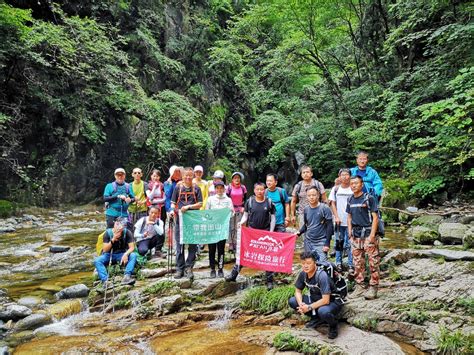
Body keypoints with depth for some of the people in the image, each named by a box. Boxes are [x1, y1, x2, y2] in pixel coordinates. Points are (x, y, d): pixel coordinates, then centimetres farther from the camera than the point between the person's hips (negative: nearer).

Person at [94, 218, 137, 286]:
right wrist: (113, 240, -28)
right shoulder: (108, 233, -10)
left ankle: (127, 276, -42)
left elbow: (132, 247, -12)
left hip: (122, 254, 0)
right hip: (109, 255, 0)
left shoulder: (127, 232, -10)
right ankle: (105, 280, -41)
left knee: (133, 255, -29)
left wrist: (126, 254, -32)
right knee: (97, 260, -28)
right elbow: (105, 250, -14)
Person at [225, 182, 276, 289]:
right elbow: (245, 215, 6)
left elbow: (273, 218, 2)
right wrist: (242, 222, -14)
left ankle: (269, 280, 17)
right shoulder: (249, 201, 0)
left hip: (265, 231, -1)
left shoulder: (269, 202, -2)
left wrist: (270, 232, -3)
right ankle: (234, 274, 14)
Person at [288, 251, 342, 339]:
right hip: (316, 298, 7)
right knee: (292, 301, -7)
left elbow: (326, 300, -31)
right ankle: (317, 318, 7)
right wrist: (300, 304, -17)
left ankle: (333, 325, -4)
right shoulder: (303, 273, -10)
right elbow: (298, 291, 2)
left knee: (323, 311, -40)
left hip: (332, 301, -7)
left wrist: (309, 307, -24)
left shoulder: (322, 276, -30)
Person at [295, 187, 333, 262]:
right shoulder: (306, 209, 8)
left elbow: (329, 226, -7)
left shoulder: (325, 208, -6)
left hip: (321, 242, -4)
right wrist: (299, 232, -1)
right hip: (308, 242, 5)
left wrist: (327, 244, -11)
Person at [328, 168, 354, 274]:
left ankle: (351, 265, 8)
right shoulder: (336, 189, 6)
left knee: (349, 244, -1)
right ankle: (338, 263, 23)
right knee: (339, 243, 11)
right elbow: (332, 203, 7)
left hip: (350, 221, -2)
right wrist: (336, 217, -2)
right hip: (339, 221, 2)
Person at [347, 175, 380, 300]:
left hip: (368, 234, -6)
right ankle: (359, 286, 21)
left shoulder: (369, 198, -7)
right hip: (356, 236, 6)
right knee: (357, 262, 11)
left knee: (373, 262, -2)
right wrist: (350, 232, 6)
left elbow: (375, 217, -9)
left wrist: (372, 235, -15)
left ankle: (373, 287, 8)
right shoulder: (350, 200, 10)